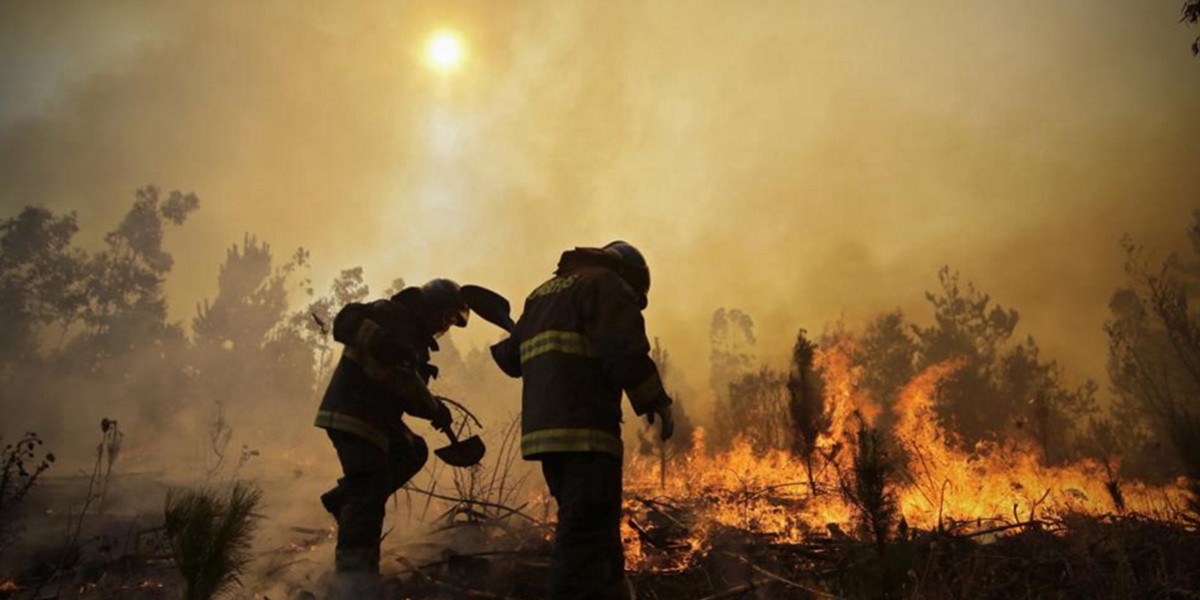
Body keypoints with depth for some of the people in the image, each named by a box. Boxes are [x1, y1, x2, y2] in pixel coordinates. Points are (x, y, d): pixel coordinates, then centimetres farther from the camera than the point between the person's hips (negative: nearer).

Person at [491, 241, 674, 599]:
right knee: (587, 533, -9)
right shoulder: (605, 284, -1)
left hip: (544, 426, 9)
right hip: (585, 427, -9)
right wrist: (655, 401, -7)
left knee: (585, 528, 16)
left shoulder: (543, 293, 25)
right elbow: (624, 349, -16)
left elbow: (510, 357, 25)